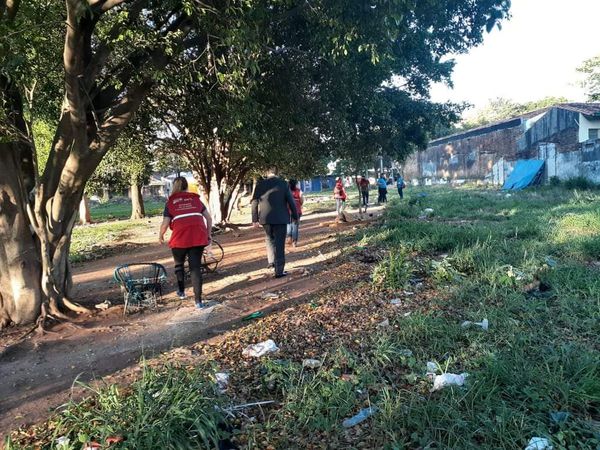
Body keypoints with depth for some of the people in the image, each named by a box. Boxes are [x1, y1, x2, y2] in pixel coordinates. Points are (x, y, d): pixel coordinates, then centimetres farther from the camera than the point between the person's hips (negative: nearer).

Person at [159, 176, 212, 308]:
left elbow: (165, 224, 0)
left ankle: (181, 291, 37)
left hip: (180, 239, -1)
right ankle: (198, 300, -1)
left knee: (179, 264, 24)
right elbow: (209, 218, 9)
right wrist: (208, 234, 18)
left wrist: (160, 235, 18)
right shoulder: (196, 199, 15)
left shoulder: (170, 202, 8)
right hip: (198, 238, 1)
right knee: (196, 267, 4)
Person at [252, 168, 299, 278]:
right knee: (280, 244, 3)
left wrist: (255, 219, 6)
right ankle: (279, 271, 4)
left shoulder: (260, 184, 0)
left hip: (265, 218, 2)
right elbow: (291, 201, -3)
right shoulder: (283, 183, -3)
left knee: (269, 239, 25)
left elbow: (254, 202, 1)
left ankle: (271, 261, 17)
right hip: (281, 218, -2)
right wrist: (295, 216, 7)